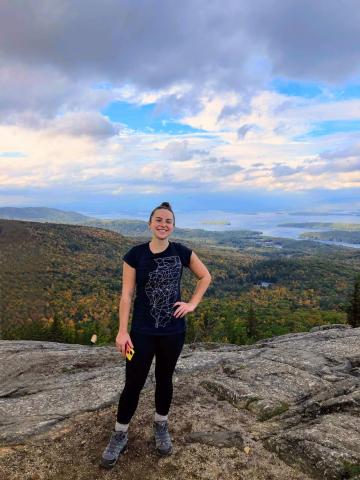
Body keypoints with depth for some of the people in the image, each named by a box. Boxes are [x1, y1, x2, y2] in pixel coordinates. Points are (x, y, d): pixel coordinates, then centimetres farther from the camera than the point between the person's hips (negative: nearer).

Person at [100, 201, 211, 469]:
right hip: (142, 332, -1)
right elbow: (126, 294, -7)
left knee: (164, 379, 18)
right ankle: (120, 436, 29)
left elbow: (205, 277, 8)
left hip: (174, 331, 1)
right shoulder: (135, 254, -9)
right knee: (133, 384, 7)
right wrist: (123, 331, -10)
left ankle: (161, 426, 42)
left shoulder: (182, 252, -5)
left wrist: (192, 304, -2)